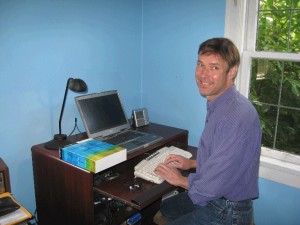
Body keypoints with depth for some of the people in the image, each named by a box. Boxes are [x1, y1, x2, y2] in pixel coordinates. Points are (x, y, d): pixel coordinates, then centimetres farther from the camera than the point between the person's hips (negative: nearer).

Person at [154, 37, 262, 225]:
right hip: (209, 196, 9)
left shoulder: (236, 117, -31)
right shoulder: (218, 106, 2)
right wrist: (192, 163, 7)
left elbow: (215, 185, -30)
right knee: (159, 209, 22)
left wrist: (180, 180, -12)